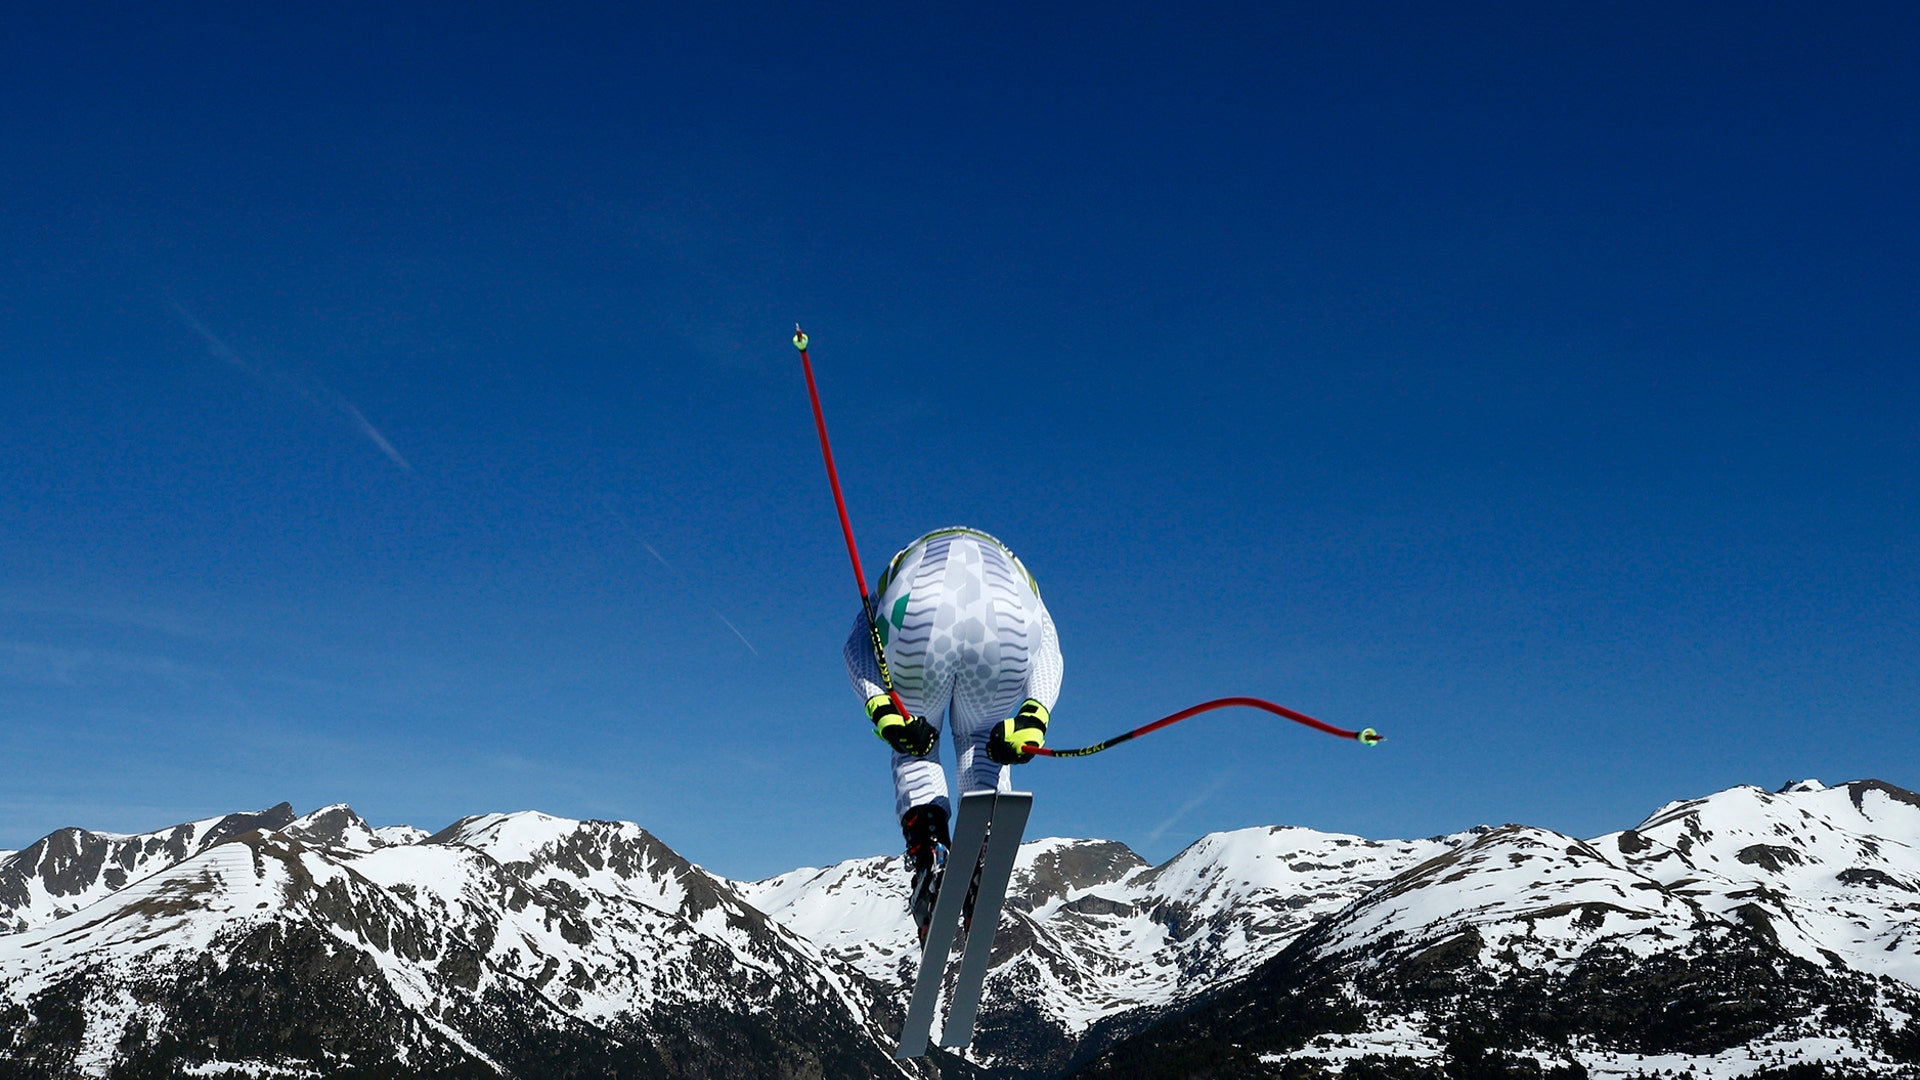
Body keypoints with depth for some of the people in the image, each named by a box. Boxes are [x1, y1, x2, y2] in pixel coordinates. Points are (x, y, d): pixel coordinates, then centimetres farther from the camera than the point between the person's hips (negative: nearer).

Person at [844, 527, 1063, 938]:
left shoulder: (903, 566, 42)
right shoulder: (1015, 571, 44)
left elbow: (857, 645, 20)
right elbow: (1049, 653, 22)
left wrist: (881, 708, 6)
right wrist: (1033, 717, 8)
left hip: (920, 617, -1)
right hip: (1006, 624, 1)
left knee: (915, 748, 23)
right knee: (981, 742, 28)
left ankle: (927, 850, -1)